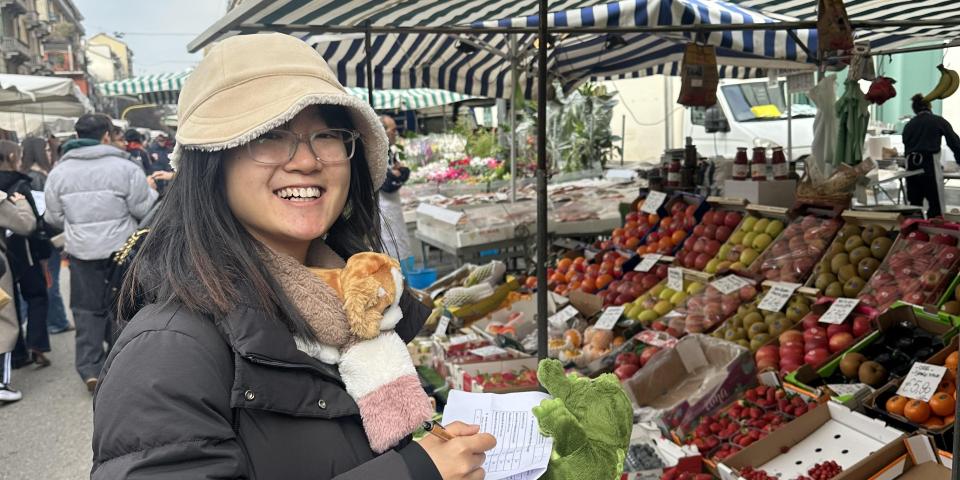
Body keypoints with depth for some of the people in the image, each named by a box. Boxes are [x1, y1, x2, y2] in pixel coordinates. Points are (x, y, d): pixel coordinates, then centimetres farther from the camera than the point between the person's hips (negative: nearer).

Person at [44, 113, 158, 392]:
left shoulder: (59, 172, -1)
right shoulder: (124, 167, -12)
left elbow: (54, 217, 6)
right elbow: (145, 209, -8)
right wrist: (150, 189, 12)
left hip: (82, 252, 2)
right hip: (121, 250, -2)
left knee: (87, 308, 11)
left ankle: (90, 368, 9)